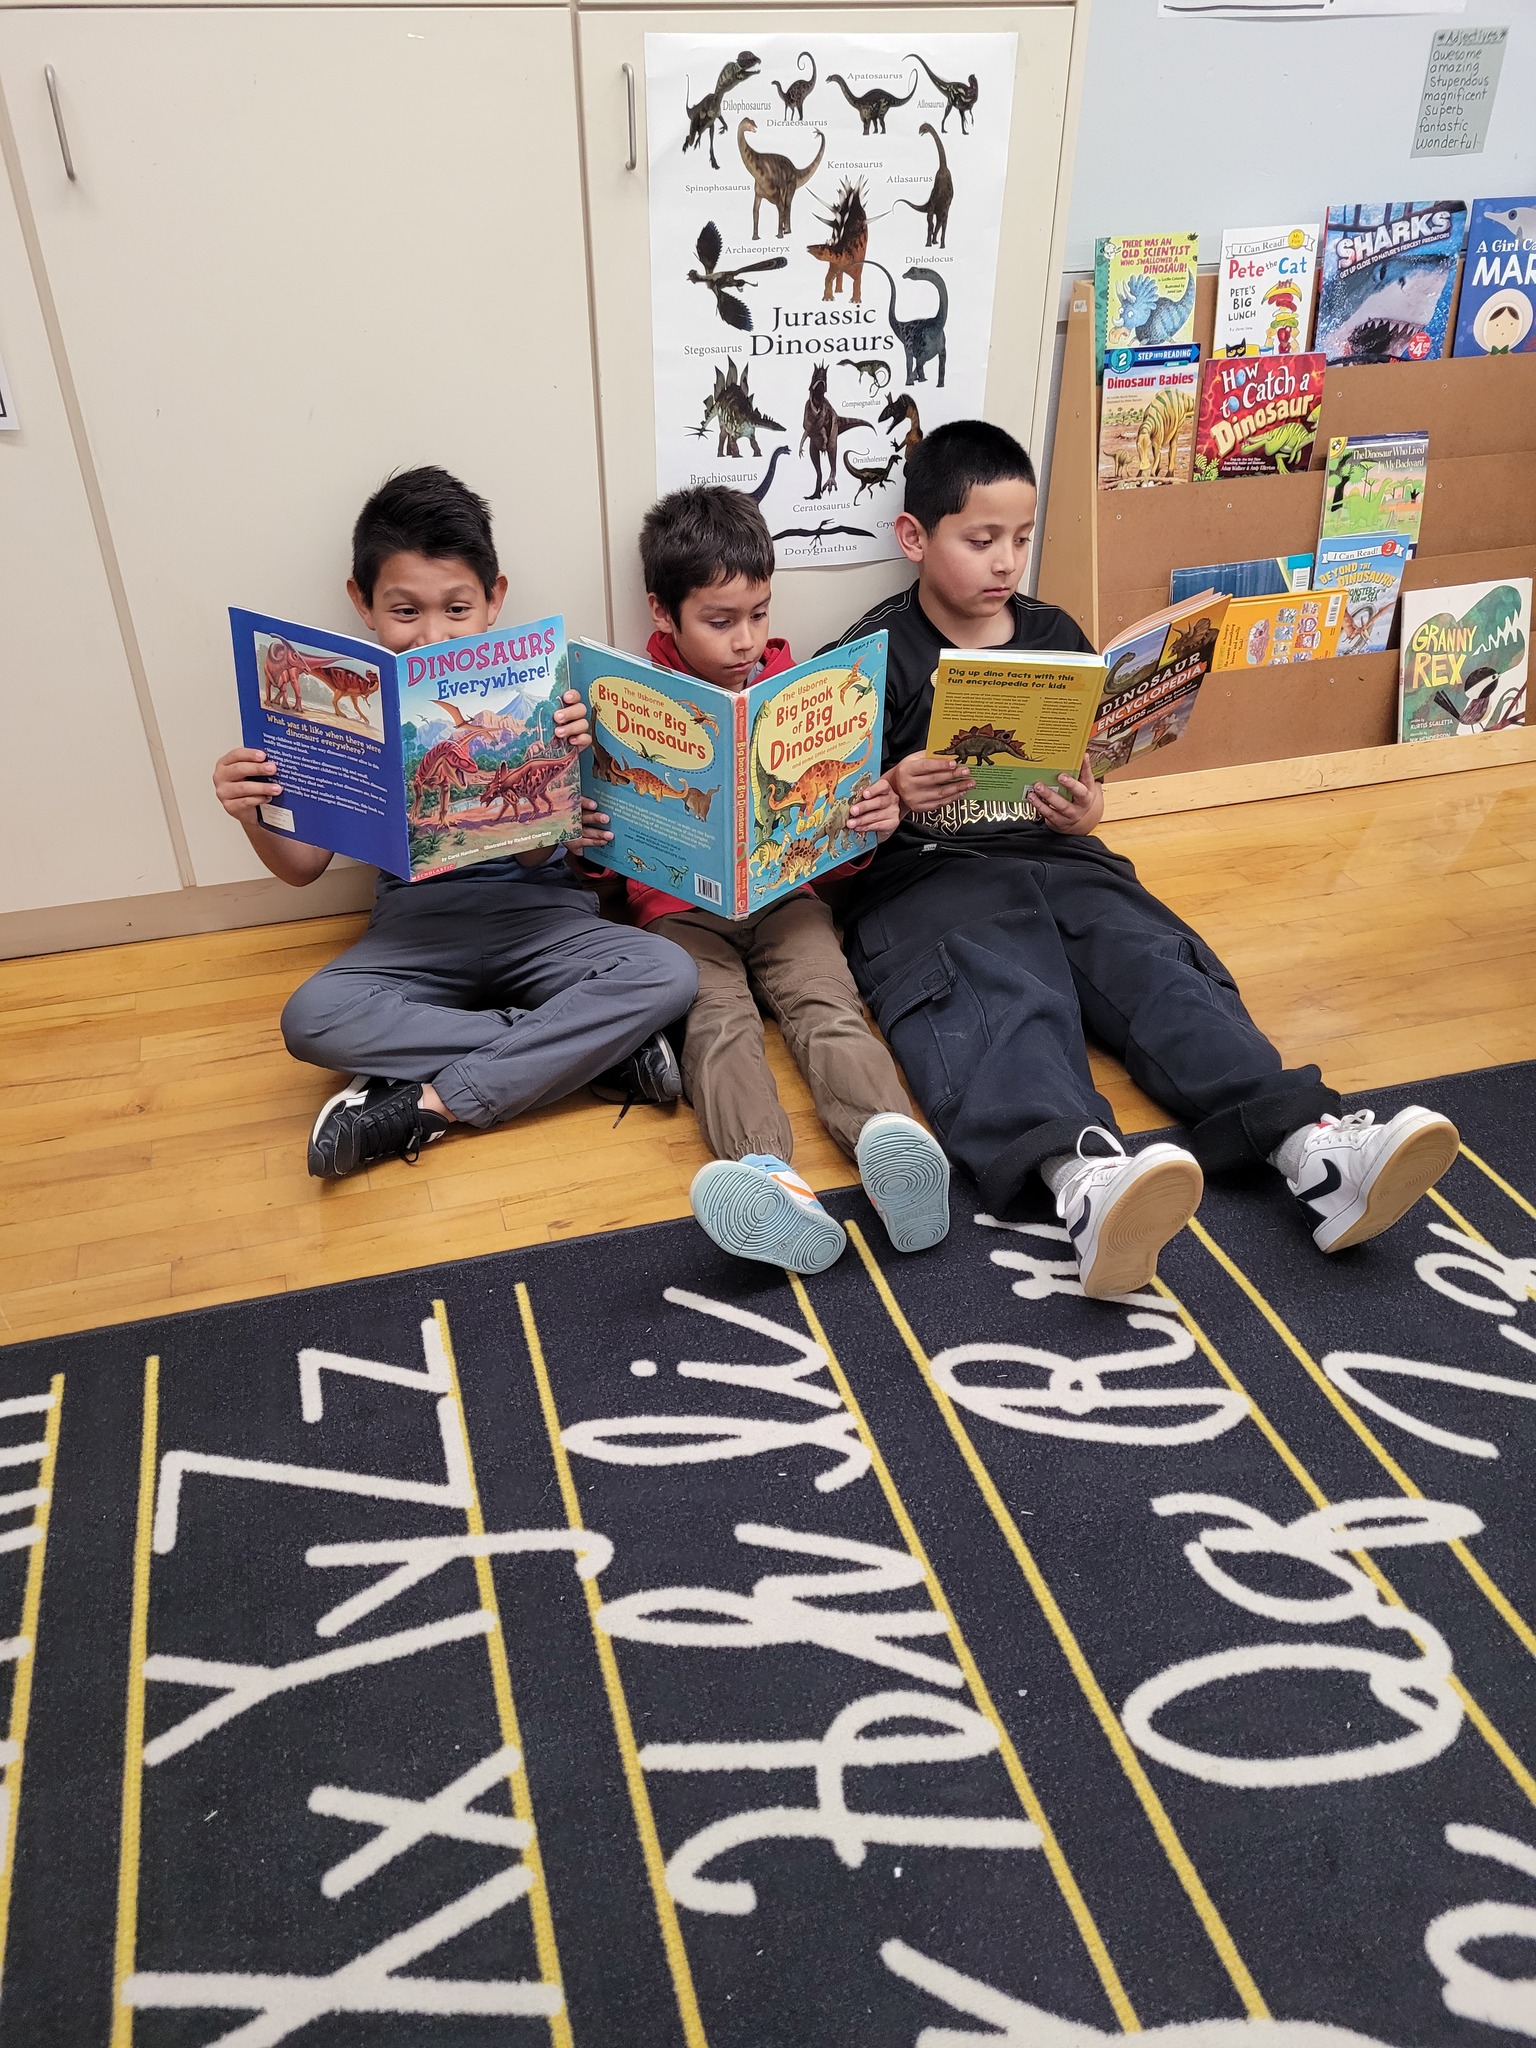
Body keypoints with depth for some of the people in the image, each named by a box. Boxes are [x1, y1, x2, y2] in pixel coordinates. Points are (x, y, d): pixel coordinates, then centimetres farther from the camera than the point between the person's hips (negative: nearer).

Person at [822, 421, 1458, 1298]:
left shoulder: (1055, 638, 18)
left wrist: (1084, 813, -2)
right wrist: (895, 796, -20)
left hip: (1052, 859, 5)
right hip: (925, 875, -4)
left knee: (1157, 964, -22)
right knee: (1000, 1001, -34)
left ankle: (1313, 1145, -41)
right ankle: (1086, 1178, -62)